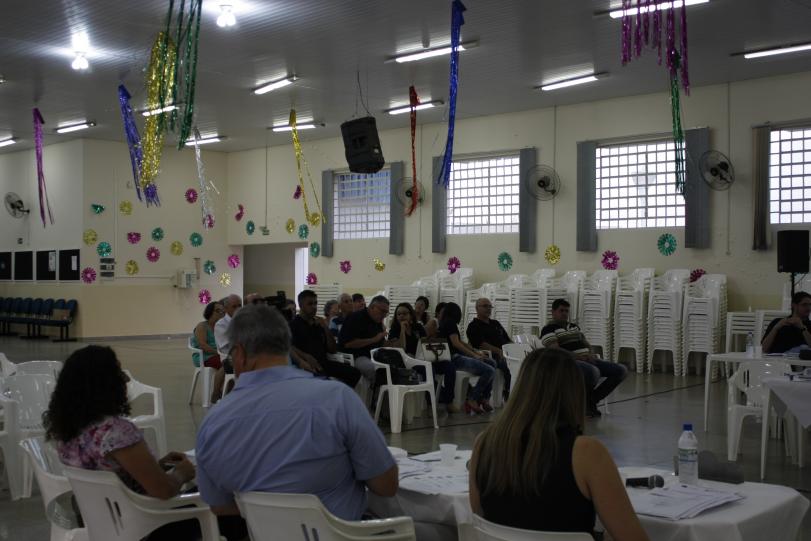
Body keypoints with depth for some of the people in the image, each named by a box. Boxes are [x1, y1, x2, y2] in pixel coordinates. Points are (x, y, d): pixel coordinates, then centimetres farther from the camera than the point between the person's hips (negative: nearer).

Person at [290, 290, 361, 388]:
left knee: (354, 372, -14)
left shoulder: (319, 324, 22)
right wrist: (306, 357, -31)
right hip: (307, 364, -6)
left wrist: (326, 329, 4)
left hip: (323, 362, 6)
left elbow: (333, 350, 18)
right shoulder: (293, 324, 3)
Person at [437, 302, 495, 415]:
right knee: (489, 371, -20)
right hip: (454, 358, -10)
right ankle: (472, 400, -12)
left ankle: (484, 398, 5)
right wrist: (474, 356, -10)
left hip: (456, 357, 10)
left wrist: (477, 352, 14)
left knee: (491, 363, 10)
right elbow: (456, 343, -15)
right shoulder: (450, 323, -8)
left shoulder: (444, 324, 20)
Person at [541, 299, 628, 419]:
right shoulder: (548, 329, 0)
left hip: (587, 361, 8)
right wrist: (578, 357, -19)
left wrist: (590, 355, 2)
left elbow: (586, 344, 26)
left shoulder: (574, 327, 27)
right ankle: (586, 401, -10)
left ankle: (592, 400, 0)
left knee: (621, 370, -6)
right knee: (593, 372, -40)